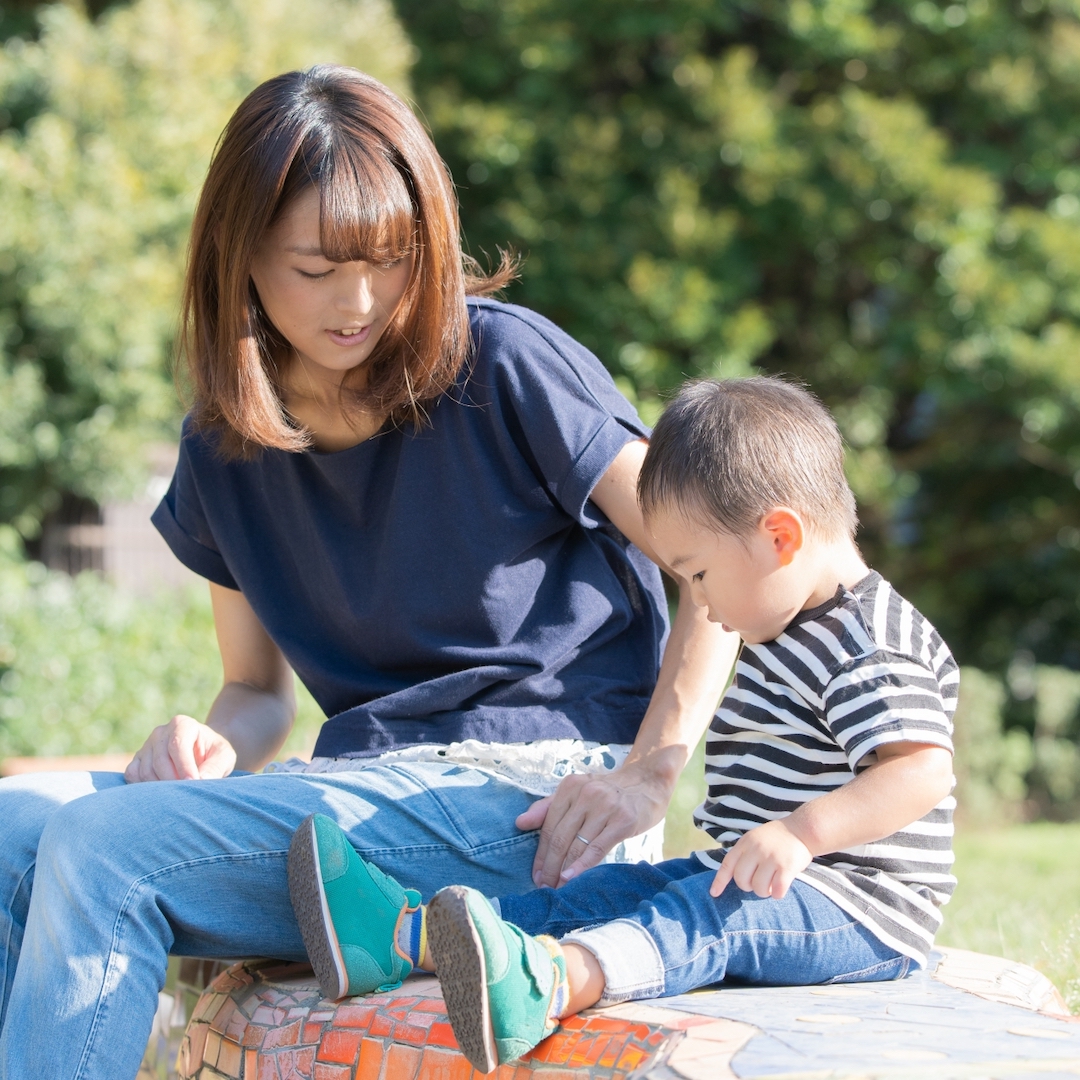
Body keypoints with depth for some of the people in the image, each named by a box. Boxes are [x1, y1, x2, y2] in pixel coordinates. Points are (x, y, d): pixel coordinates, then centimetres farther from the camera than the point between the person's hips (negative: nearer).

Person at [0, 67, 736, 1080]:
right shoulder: (223, 447, 11)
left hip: (528, 792, -6)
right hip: (366, 785, 6)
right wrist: (210, 748, -5)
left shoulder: (506, 365, -6)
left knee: (101, 847, -23)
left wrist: (650, 774, -16)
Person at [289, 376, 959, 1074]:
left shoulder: (868, 651, -16)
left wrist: (804, 832, -40)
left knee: (713, 916, -36)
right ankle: (405, 933, -10)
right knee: (608, 892, 1)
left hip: (859, 910, -11)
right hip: (763, 885, 11)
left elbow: (923, 770, -31)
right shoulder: (790, 637, 19)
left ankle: (550, 984, -64)